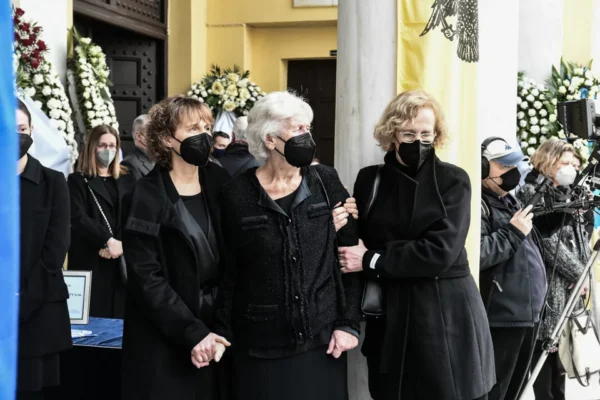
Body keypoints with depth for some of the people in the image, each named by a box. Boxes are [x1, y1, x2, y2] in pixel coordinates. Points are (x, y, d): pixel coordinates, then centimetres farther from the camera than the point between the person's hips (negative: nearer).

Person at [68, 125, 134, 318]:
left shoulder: (126, 180, 16)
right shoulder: (78, 180, 6)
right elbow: (78, 218, -7)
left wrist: (119, 244, -11)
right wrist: (108, 241, -17)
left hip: (123, 261, 3)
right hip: (91, 262, -3)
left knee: (119, 315, 0)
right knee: (94, 316, -7)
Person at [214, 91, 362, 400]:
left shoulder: (327, 184, 2)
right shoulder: (237, 194, -3)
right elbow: (228, 271, 1)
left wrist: (349, 323, -3)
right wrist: (222, 335, 1)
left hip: (321, 340, 2)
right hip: (261, 345, -1)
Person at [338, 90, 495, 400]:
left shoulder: (453, 180, -3)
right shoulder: (370, 180, 6)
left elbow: (441, 250, -14)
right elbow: (359, 244, 12)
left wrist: (372, 261, -13)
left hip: (447, 315, -2)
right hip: (390, 315, 3)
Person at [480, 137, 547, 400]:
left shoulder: (509, 202, 19)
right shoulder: (477, 205, -13)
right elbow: (474, 255, -28)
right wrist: (513, 232, -19)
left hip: (526, 316, 10)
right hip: (500, 320, -10)